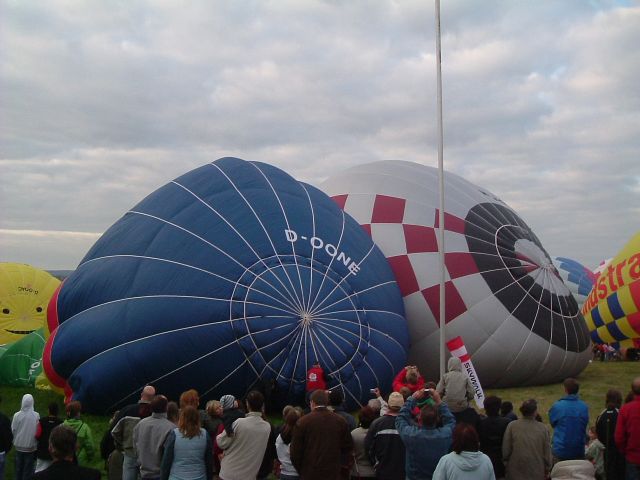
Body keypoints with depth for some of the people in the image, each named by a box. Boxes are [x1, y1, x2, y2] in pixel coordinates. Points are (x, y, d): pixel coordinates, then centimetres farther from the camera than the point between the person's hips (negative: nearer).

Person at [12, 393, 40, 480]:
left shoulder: (17, 415, -17)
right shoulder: (36, 416, -19)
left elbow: (13, 430, -8)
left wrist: (15, 440, 12)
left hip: (19, 446, 1)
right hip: (31, 447, -1)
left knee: (19, 467, 19)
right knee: (28, 468, 12)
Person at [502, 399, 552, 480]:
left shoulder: (512, 426, -10)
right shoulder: (543, 428, -8)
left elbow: (505, 451, -7)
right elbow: (547, 453, -1)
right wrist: (546, 470, 14)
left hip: (515, 473, 0)